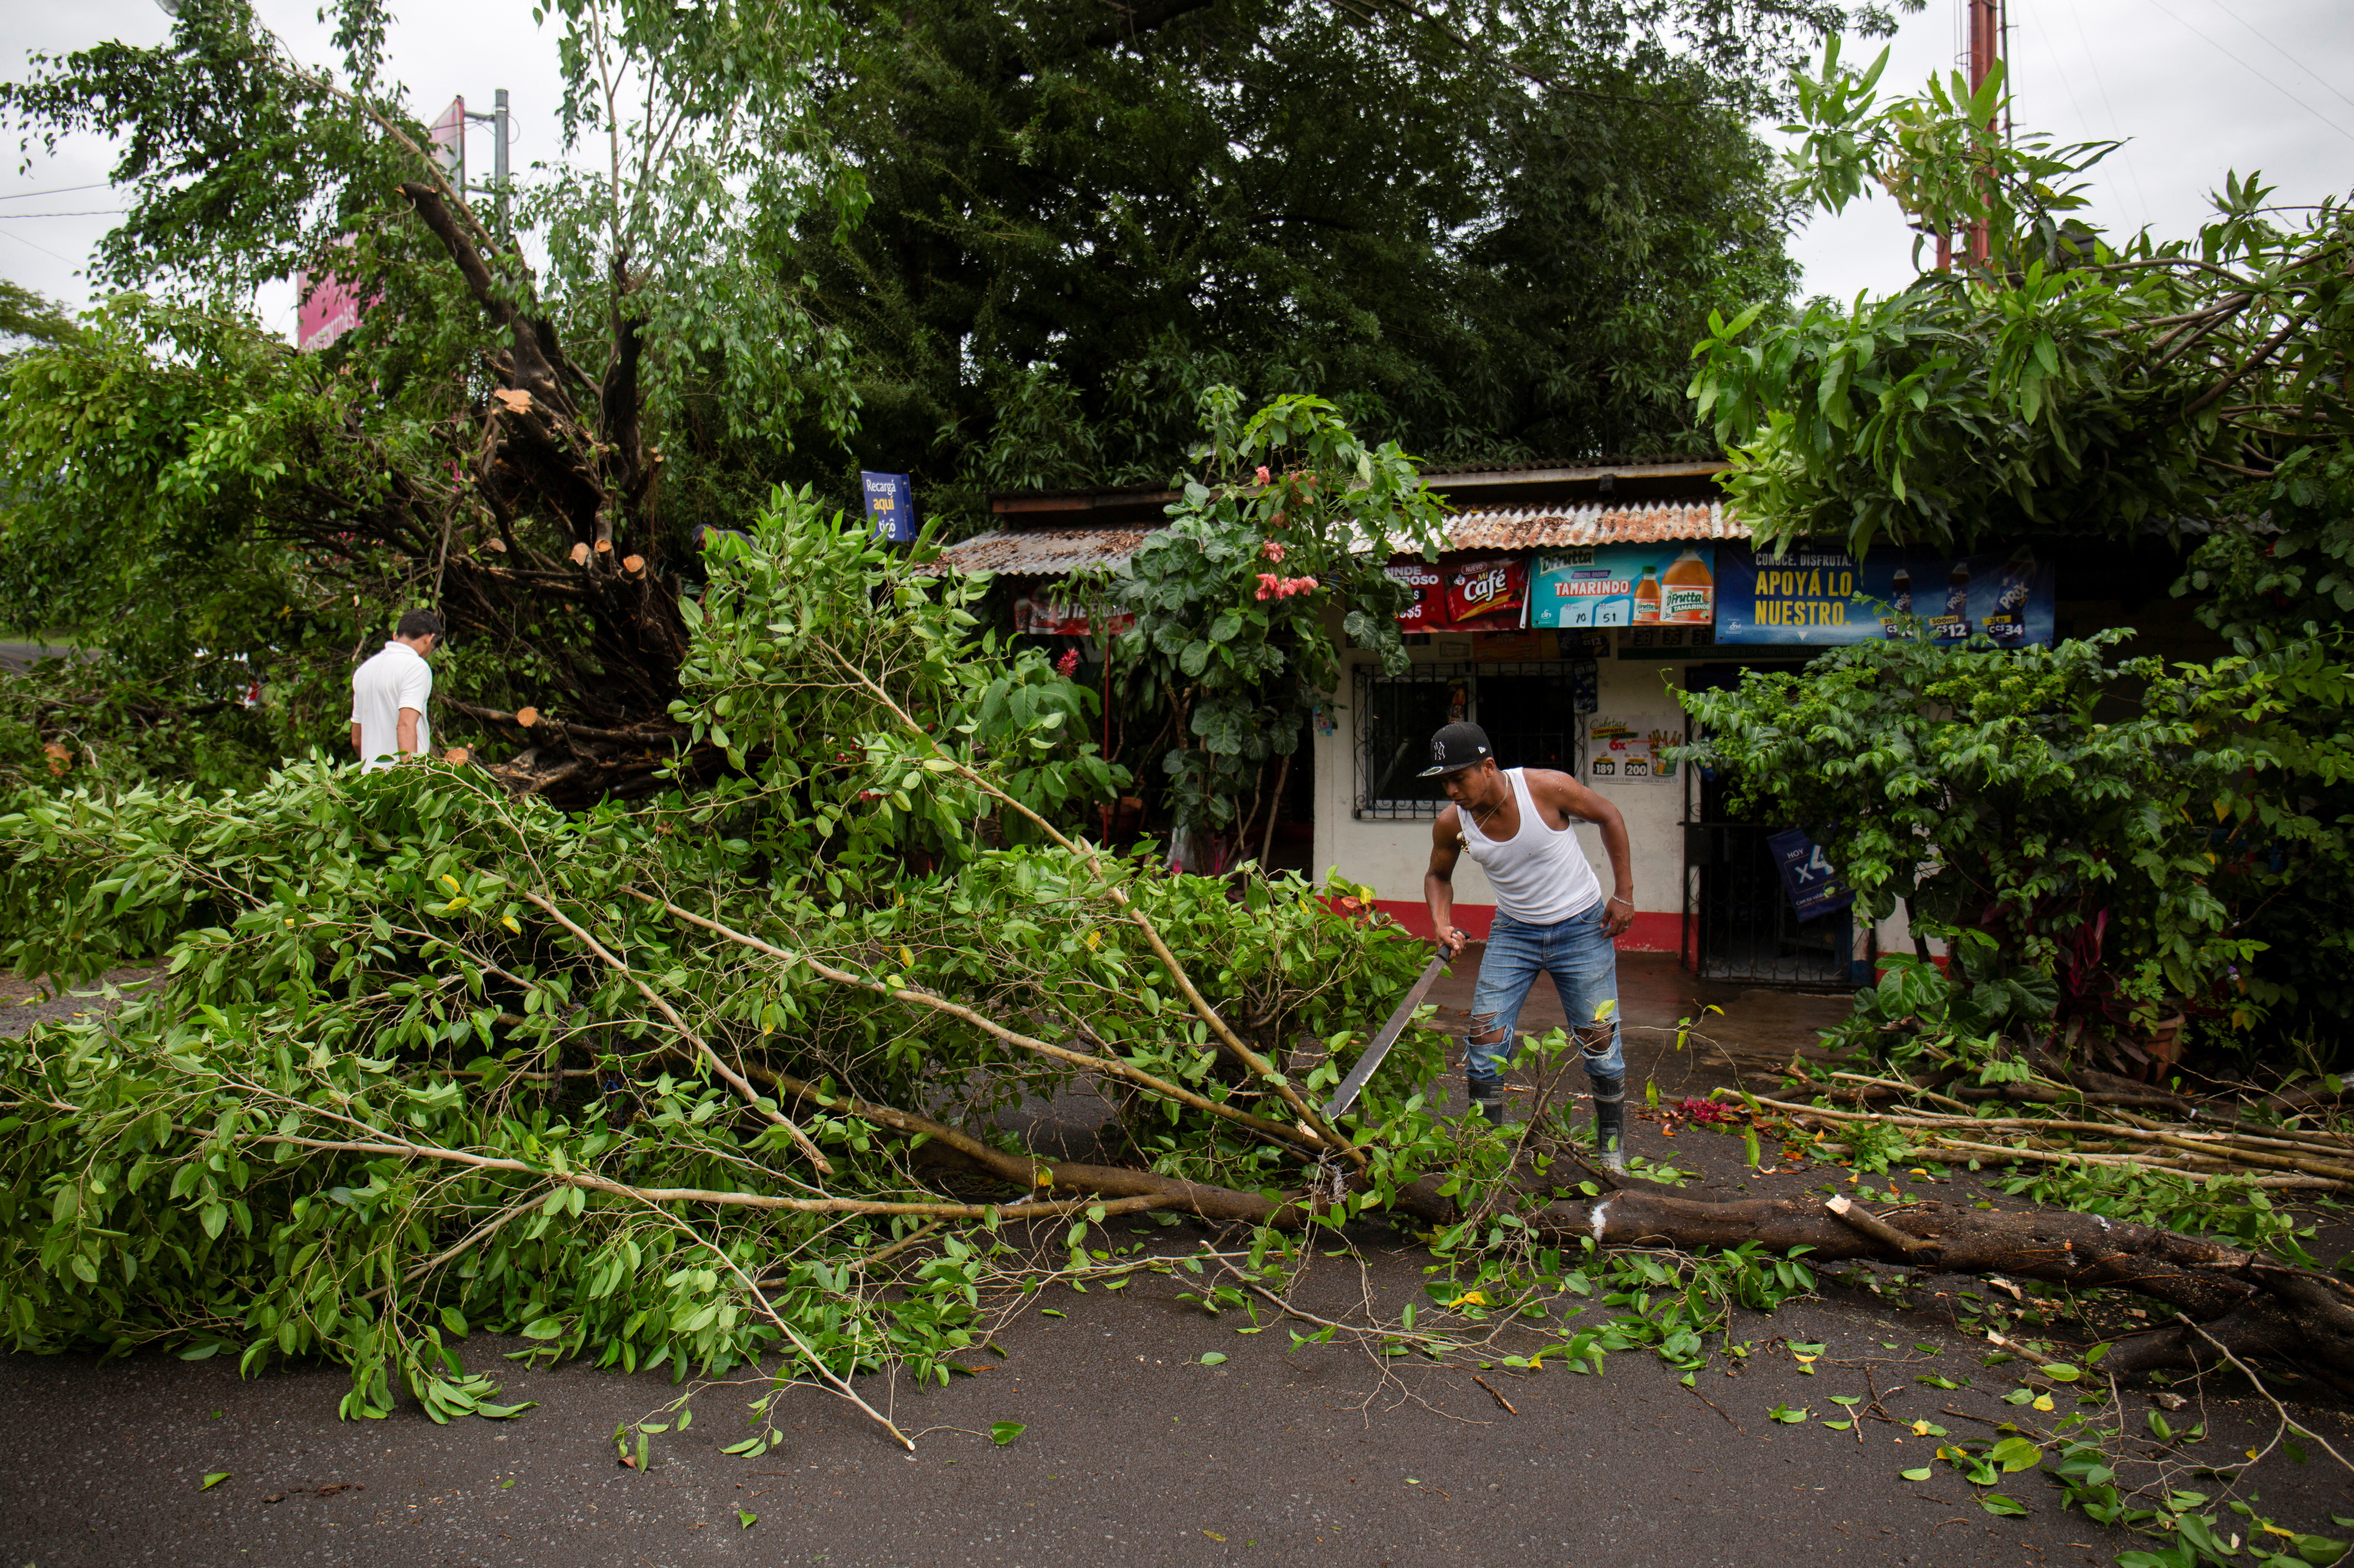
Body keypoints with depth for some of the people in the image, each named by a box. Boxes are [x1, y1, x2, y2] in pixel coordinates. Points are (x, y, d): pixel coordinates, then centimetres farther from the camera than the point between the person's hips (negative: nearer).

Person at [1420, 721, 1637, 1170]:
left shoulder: (1546, 788, -24)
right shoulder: (1451, 824, -14)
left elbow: (1609, 818, -6)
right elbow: (1438, 875, 7)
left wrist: (1624, 894, -7)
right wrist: (1442, 922, -12)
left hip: (1582, 927, -3)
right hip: (1513, 932, 3)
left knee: (1600, 1042, 2)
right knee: (1484, 1040, -5)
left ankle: (1612, 1146, 22)